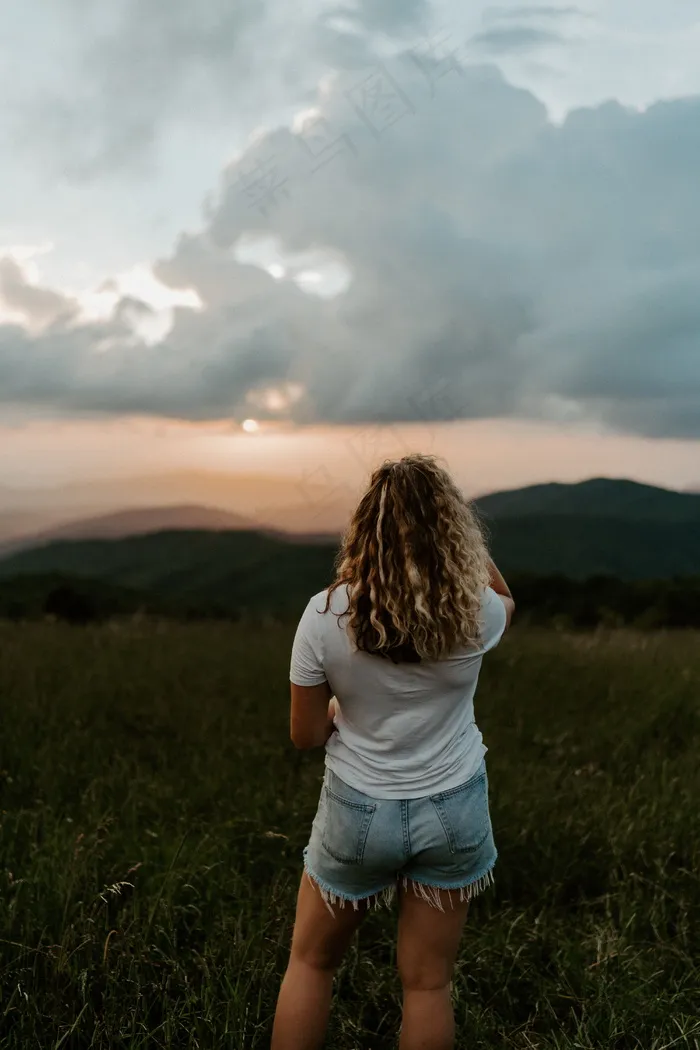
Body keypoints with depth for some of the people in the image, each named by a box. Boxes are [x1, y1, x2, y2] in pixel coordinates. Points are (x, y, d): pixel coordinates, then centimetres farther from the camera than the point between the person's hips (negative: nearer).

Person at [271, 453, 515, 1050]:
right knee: (428, 982, 16)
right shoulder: (476, 613, -14)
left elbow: (306, 736, -8)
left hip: (358, 812, -1)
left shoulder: (324, 615, -18)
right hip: (454, 810, 1)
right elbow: (506, 602, 13)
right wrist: (469, 543, 6)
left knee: (311, 962, 21)